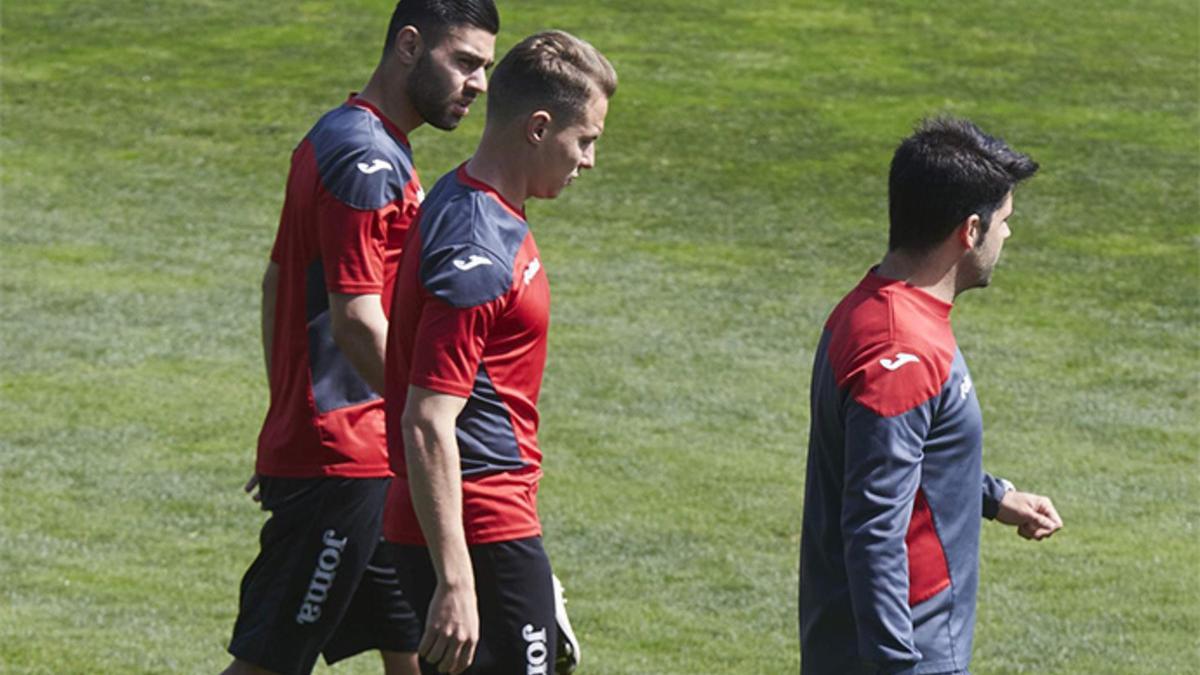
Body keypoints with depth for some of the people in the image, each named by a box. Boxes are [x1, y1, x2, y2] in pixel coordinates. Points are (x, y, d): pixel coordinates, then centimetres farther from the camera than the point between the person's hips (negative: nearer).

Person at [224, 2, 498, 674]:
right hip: (344, 462, -10)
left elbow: (276, 283, 23)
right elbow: (357, 321, -22)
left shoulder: (338, 138, 16)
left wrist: (289, 429, 25)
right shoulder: (367, 158, -17)